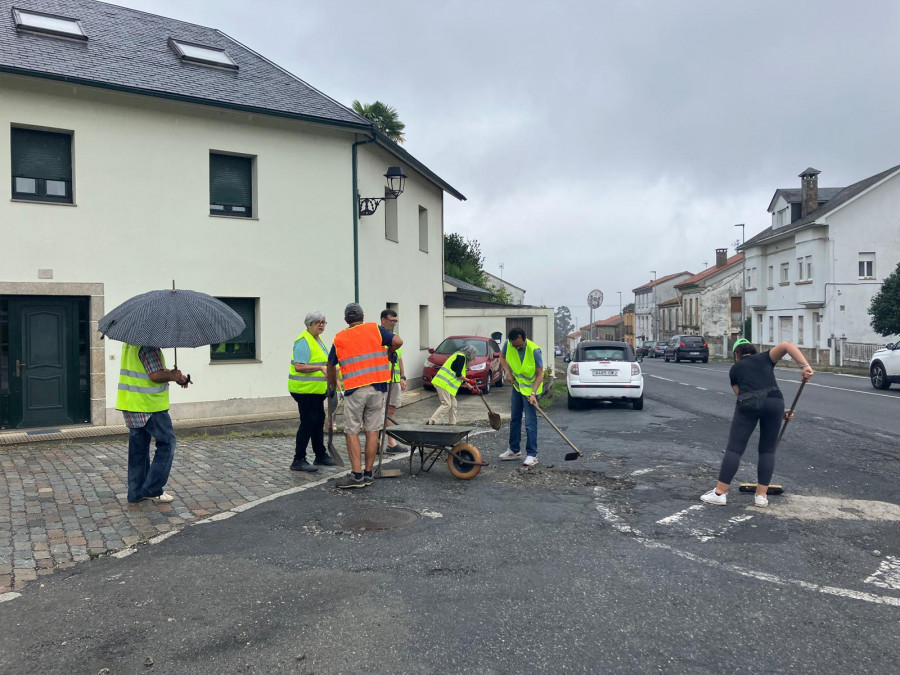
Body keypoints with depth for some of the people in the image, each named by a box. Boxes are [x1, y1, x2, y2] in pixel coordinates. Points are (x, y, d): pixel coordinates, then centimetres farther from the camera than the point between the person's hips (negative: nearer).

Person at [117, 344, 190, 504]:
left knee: (138, 448, 15)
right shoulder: (149, 346, -19)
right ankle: (152, 489, 5)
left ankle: (136, 492, 22)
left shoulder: (129, 343, 13)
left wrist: (170, 373, 6)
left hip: (129, 402, 9)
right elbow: (156, 375, -25)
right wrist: (174, 376, -8)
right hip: (150, 405, -9)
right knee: (167, 443, 4)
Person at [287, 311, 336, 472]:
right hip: (305, 389, -10)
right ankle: (298, 461, -2)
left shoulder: (317, 340, 16)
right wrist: (320, 368, -31)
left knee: (318, 421, 16)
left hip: (315, 390, 10)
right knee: (308, 423, -8)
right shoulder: (304, 341, -16)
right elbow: (299, 367, -26)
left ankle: (321, 456, 27)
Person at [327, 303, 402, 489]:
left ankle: (357, 475, 1)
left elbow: (331, 365, 17)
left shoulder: (339, 338, 8)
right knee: (372, 431, 8)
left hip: (354, 391, -1)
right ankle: (368, 474, 13)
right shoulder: (374, 329, 5)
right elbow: (398, 341, -6)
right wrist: (389, 353, 15)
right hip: (377, 388, 2)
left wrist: (333, 385, 33)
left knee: (352, 433, 5)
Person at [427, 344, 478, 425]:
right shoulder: (461, 357, -7)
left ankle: (452, 423, 16)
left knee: (453, 403, 12)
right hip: (443, 383, -10)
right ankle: (431, 422, -16)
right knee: (446, 404, -12)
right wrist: (468, 381, 0)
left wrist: (472, 388, 26)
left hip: (446, 383, 10)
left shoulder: (461, 357, 24)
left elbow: (461, 378, 27)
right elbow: (458, 374, -14)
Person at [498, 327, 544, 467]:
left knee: (530, 423, -7)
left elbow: (540, 374, -21)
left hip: (530, 388, -6)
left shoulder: (534, 350, -28)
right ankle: (514, 450, 27)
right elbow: (502, 357, 8)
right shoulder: (508, 344, -14)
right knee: (515, 420, 15)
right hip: (516, 386, 6)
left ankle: (532, 455, 0)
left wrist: (533, 393, -29)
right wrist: (507, 372, -10)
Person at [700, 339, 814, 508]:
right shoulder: (765, 358, 28)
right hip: (775, 401, 2)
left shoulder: (735, 369, 26)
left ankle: (720, 493, 2)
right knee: (768, 450, 14)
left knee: (734, 448, 1)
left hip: (748, 403, -1)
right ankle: (761, 495, 14)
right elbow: (787, 345, 11)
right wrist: (805, 365, 0)